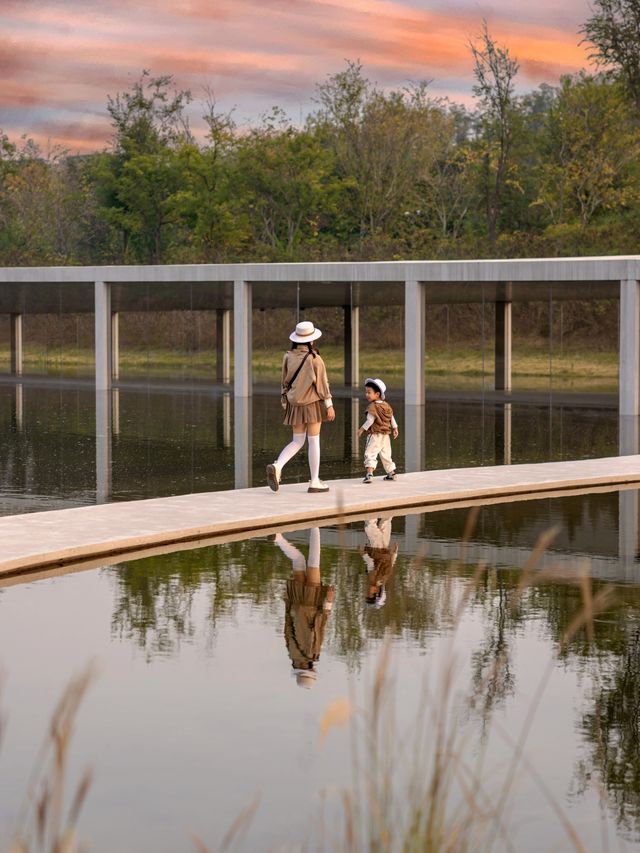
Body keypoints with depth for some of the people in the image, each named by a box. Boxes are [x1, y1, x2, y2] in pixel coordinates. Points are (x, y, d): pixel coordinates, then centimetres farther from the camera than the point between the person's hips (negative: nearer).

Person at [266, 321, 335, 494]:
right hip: (313, 403, -4)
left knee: (297, 442, 11)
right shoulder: (314, 359, -12)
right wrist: (329, 405, -4)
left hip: (295, 404, 4)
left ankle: (276, 466, -14)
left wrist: (285, 405, 16)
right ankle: (314, 482, 6)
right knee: (314, 441, 4)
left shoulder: (288, 357, 1)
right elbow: (322, 383, -10)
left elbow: (285, 383, 8)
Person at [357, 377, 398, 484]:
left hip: (375, 435, -8)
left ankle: (369, 473, -24)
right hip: (385, 435, 8)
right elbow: (392, 418, 15)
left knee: (370, 454, -10)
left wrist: (362, 429, -11)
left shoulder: (372, 407, -15)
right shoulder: (386, 405, 10)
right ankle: (391, 473, 27)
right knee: (385, 454, 20)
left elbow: (370, 420, -18)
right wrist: (395, 428, 24)